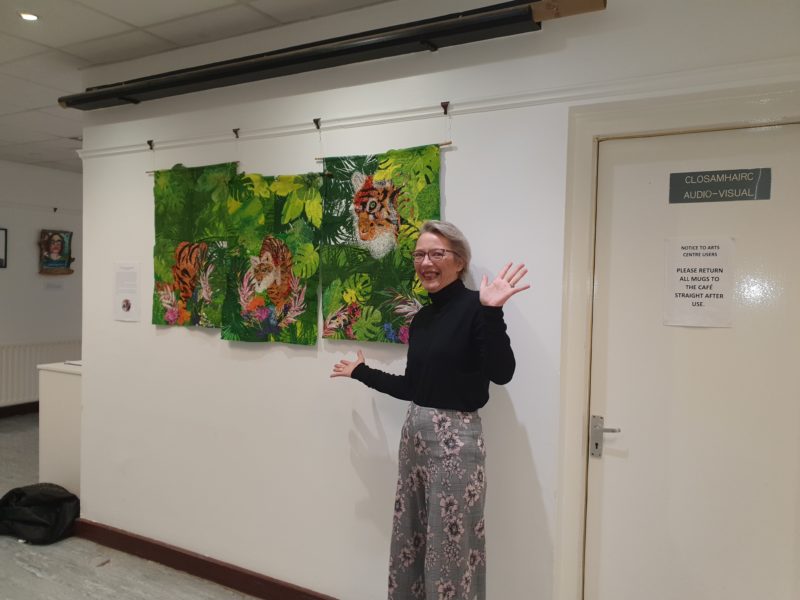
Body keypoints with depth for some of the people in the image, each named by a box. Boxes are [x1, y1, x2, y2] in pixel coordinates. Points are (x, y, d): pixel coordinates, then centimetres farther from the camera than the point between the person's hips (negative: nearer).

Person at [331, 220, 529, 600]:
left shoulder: (474, 306, -11)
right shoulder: (421, 318, 9)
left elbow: (501, 373, -23)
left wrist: (492, 312, -33)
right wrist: (361, 373, 25)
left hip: (455, 437, -7)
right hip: (414, 433, 7)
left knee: (451, 545, 5)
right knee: (410, 539, 18)